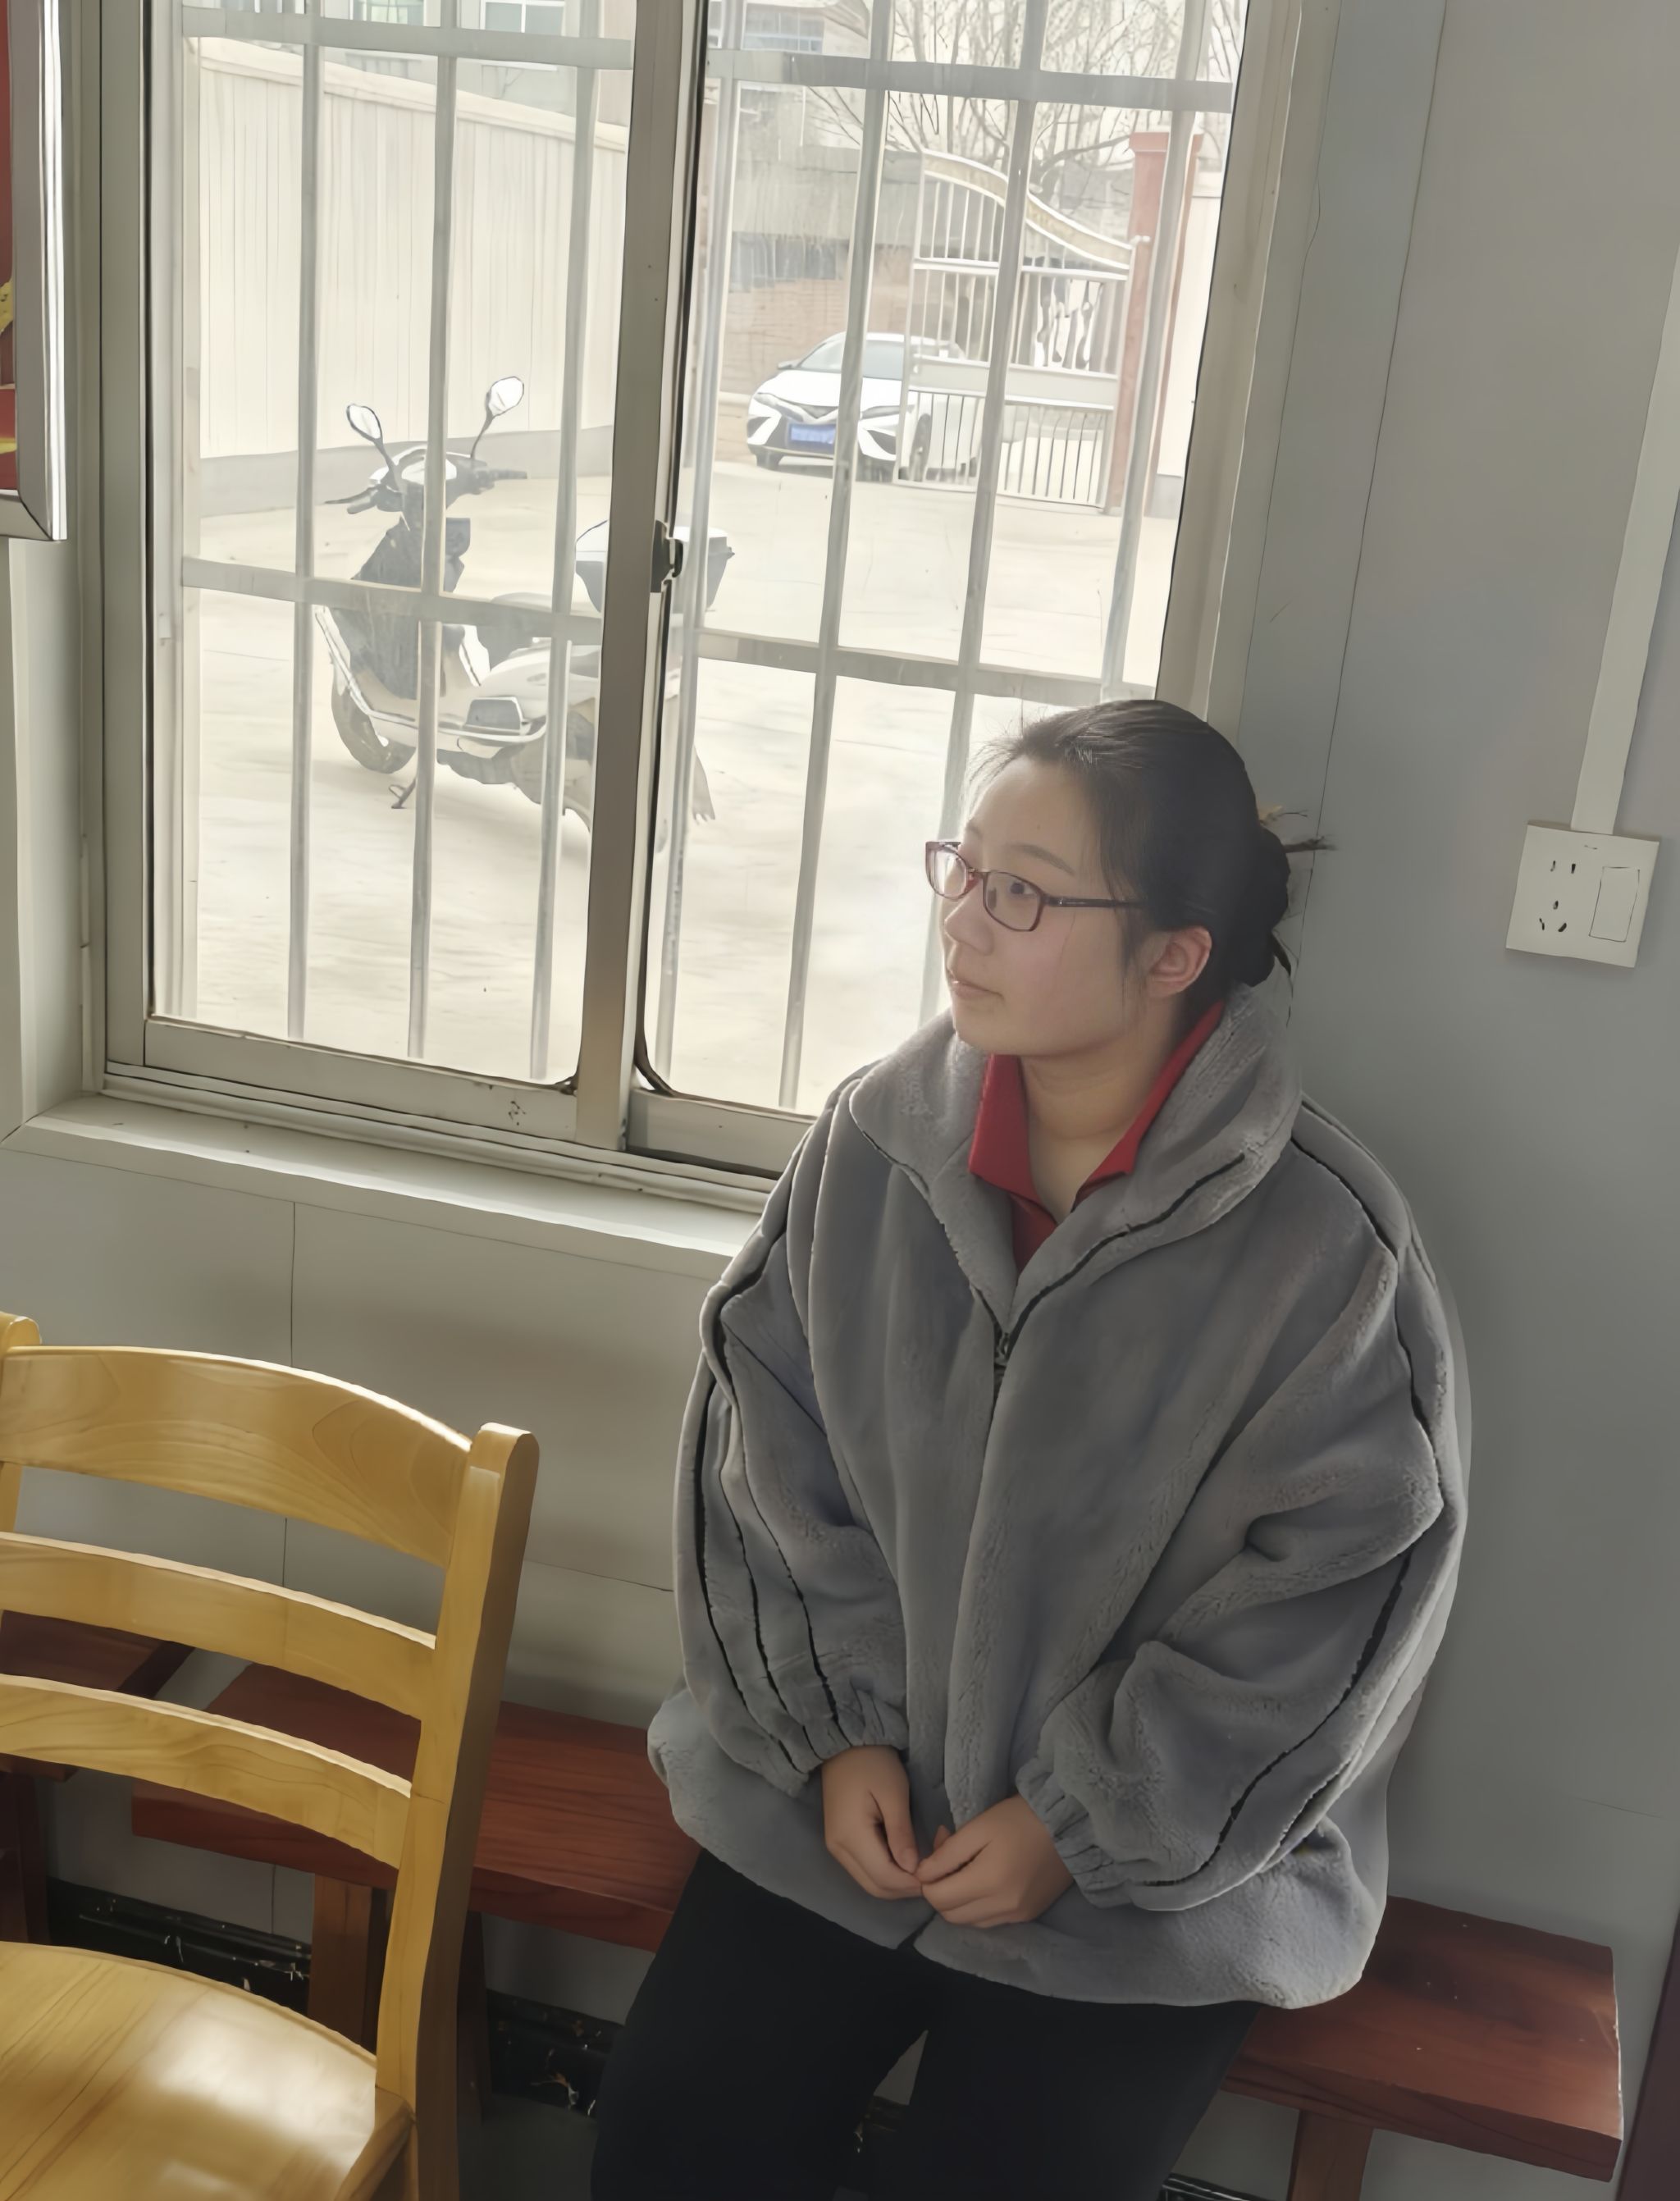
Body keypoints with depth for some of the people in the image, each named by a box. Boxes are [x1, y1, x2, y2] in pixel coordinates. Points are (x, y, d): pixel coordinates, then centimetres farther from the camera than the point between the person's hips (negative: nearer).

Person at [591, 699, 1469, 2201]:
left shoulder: (1324, 1245, -19)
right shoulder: (872, 1142, -7)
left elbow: (1331, 1606, -14)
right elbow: (767, 1454, 0)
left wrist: (1087, 1826, -12)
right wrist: (835, 1732, -7)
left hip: (1161, 1868, -3)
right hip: (845, 1795, 3)